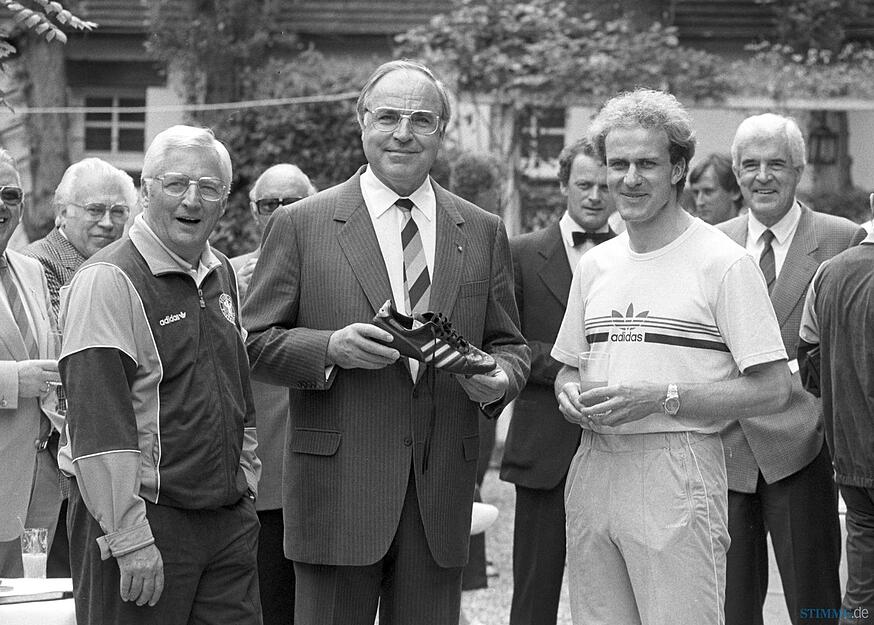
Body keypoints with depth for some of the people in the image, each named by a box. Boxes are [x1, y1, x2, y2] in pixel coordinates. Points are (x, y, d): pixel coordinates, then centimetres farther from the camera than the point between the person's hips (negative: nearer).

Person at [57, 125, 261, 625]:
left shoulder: (222, 274, 14)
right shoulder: (108, 281, -12)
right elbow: (99, 426, -18)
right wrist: (130, 541, -22)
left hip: (231, 521, 7)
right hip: (146, 518, -7)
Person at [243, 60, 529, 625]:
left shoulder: (483, 233, 12)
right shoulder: (300, 225, 2)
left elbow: (509, 344, 16)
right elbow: (255, 342, 1)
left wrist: (498, 380, -7)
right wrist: (331, 348, -16)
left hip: (441, 493, 3)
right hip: (337, 488, -3)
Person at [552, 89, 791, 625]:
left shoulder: (724, 263, -6)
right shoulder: (594, 265, 15)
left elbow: (772, 389, -9)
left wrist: (660, 398, -16)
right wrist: (572, 395, 0)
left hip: (676, 476, -6)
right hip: (593, 467, 6)